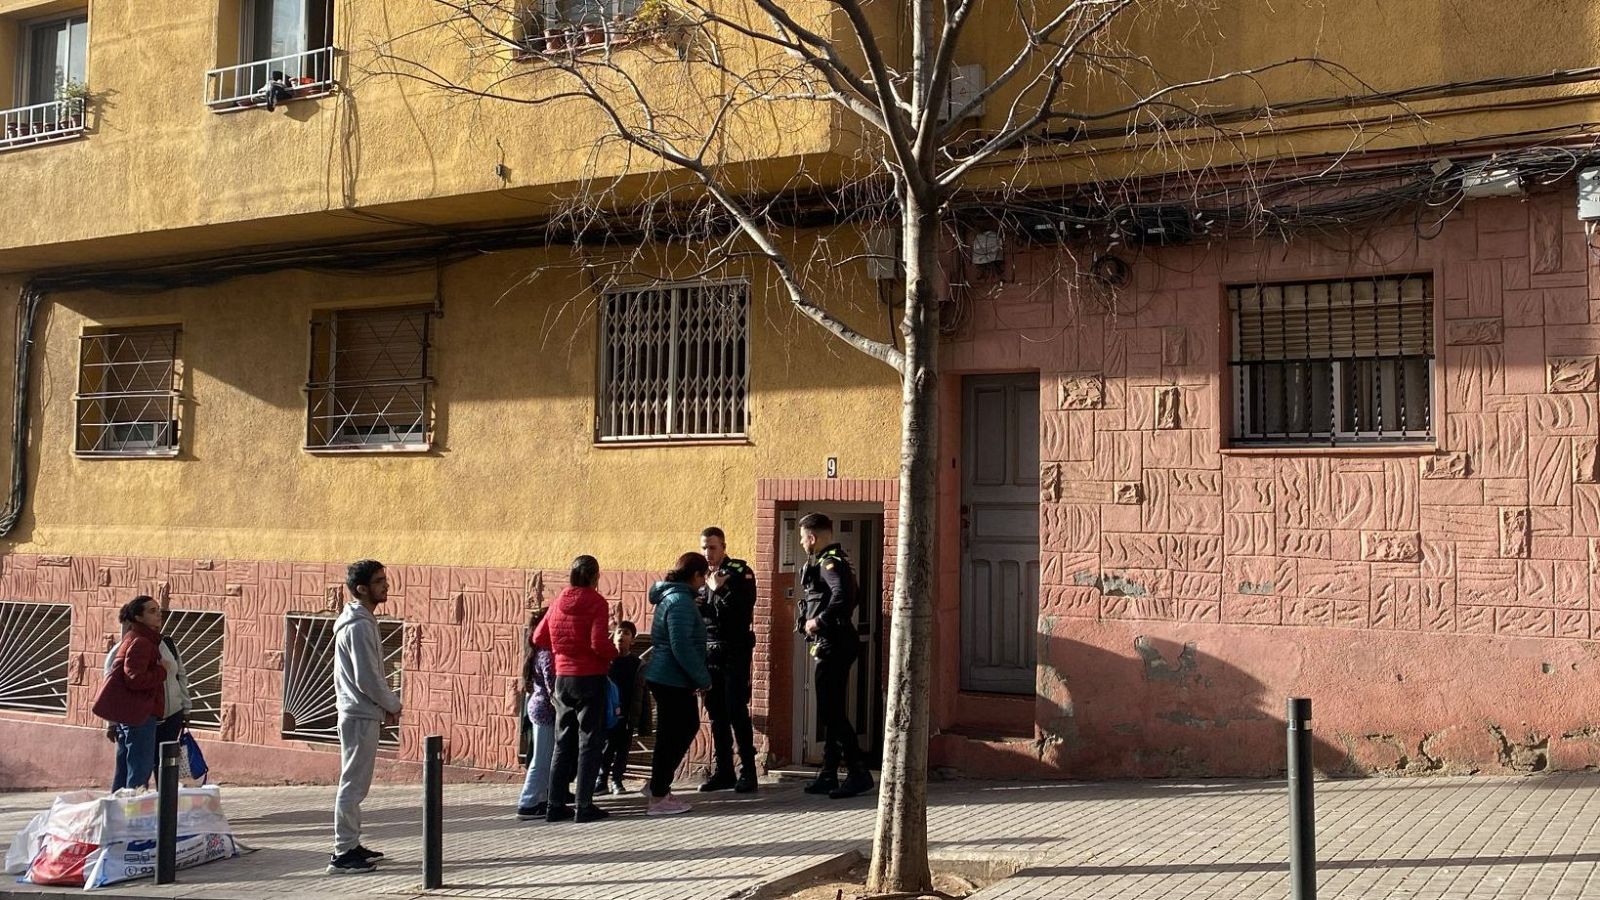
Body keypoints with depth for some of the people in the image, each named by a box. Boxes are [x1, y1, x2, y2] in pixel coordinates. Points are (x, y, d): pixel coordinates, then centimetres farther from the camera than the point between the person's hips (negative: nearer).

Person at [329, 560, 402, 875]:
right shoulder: (358, 626, -18)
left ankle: (351, 845, 23)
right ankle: (343, 854, -2)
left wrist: (387, 703, 11)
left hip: (363, 714, 10)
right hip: (361, 715, -10)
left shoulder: (363, 620, 13)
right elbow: (367, 678, -20)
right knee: (353, 784, -6)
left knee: (356, 784, 15)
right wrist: (393, 705, -7)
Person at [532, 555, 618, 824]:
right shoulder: (596, 603, -11)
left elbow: (539, 637, 11)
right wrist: (614, 653, -2)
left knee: (563, 743, 13)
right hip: (590, 678, -6)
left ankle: (556, 806, 14)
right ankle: (584, 806, -1)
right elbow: (598, 642, -20)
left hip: (563, 678, 6)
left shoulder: (559, 602, 7)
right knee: (589, 743, 1)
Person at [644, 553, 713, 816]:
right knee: (671, 735, -3)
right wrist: (703, 678, -16)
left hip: (665, 677, 10)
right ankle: (658, 798, 4)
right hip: (672, 679, -10)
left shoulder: (671, 596, 14)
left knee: (688, 725, 18)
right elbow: (682, 647, -24)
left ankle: (659, 785, 23)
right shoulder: (681, 601, -18)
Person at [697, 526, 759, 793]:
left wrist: (719, 590, -18)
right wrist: (696, 606, -7)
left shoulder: (740, 571, -3)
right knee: (716, 714, 7)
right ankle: (724, 771, 14)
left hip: (734, 651, -5)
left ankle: (748, 771, -2)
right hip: (708, 650, 6)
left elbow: (745, 608, -14)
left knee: (736, 711, -8)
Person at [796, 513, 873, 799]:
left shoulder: (830, 563, -14)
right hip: (830, 646, 10)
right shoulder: (833, 561, 17)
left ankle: (859, 773, -7)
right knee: (830, 712, 13)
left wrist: (819, 621, -22)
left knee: (832, 713, -8)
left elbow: (841, 595, -33)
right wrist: (805, 621, 8)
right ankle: (828, 776, 19)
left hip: (832, 646, -10)